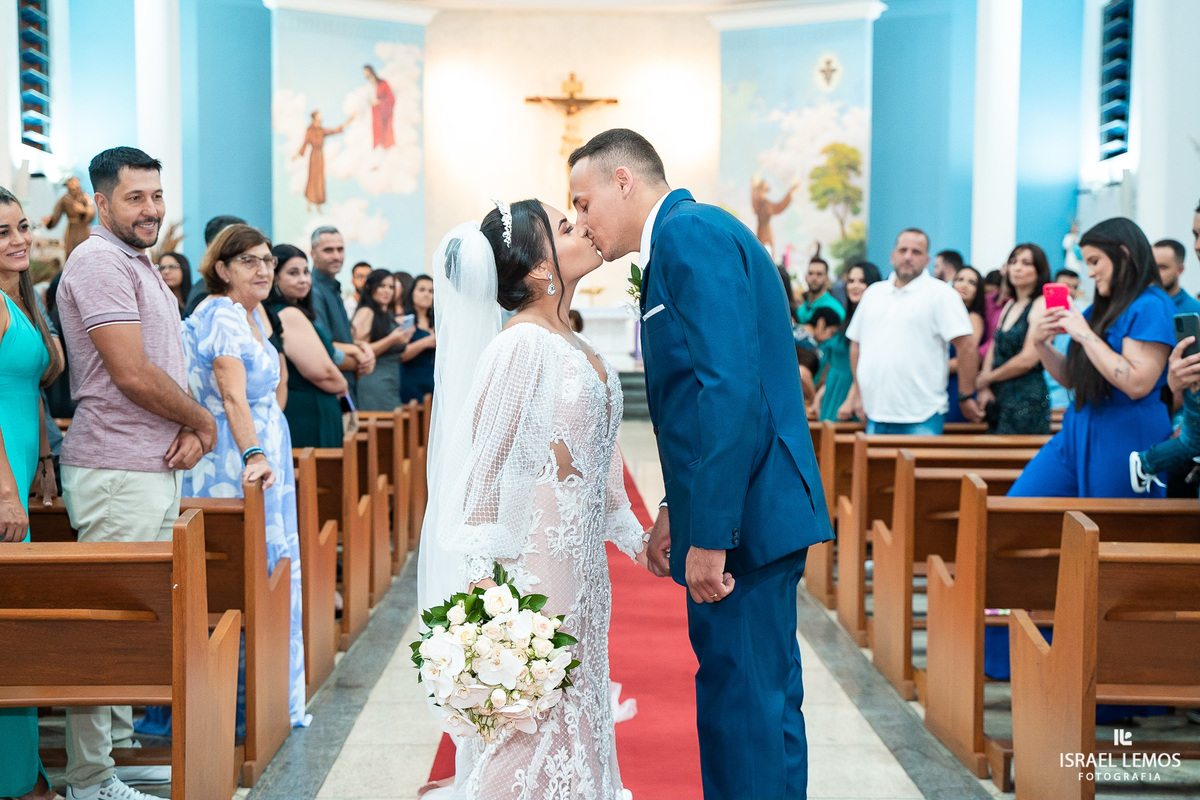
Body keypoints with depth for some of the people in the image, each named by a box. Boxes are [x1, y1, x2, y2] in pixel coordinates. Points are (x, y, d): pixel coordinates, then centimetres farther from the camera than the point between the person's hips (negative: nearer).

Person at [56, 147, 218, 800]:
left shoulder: (141, 266, 19)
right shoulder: (100, 262, -12)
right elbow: (134, 375, -19)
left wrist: (188, 430, 2)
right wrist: (204, 422, -5)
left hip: (157, 468, 10)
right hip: (118, 474, -10)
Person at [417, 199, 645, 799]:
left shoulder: (573, 344, 11)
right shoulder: (522, 345, -15)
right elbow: (488, 461, -16)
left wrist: (630, 533, 18)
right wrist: (479, 574, -18)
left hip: (580, 557, 9)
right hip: (534, 553, -9)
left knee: (575, 701, 15)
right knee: (530, 717, -1)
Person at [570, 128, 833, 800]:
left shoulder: (690, 233, -12)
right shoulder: (694, 236, 19)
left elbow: (730, 386, -23)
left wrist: (709, 534, -23)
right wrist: (679, 512, 20)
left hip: (743, 513, -10)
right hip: (745, 511, 10)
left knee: (743, 703, -3)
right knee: (764, 699, 18)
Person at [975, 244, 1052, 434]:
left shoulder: (1041, 304, -8)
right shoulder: (1010, 306, 17)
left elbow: (1028, 359, -15)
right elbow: (993, 349, 16)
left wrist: (986, 378, -2)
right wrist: (983, 388, -1)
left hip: (1027, 396, -8)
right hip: (999, 396, 8)